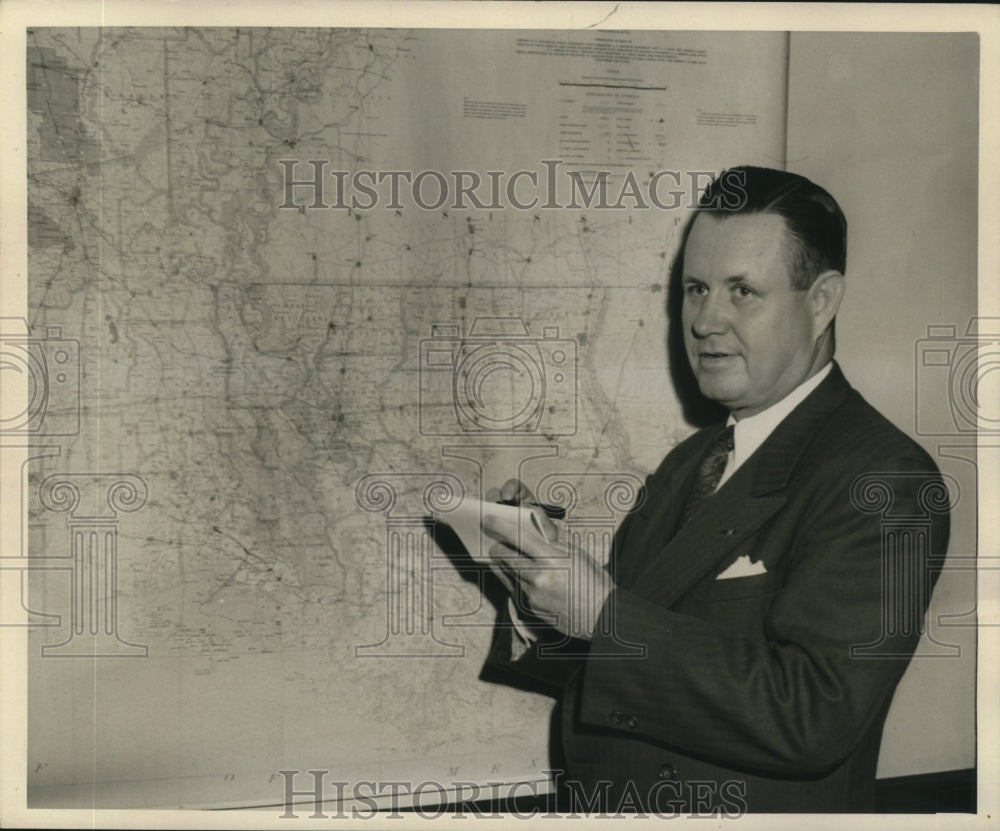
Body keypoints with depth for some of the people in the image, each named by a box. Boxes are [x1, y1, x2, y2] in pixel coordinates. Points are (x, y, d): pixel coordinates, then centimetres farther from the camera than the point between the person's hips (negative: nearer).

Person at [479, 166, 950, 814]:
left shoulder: (884, 480, -20)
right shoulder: (688, 465, 3)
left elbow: (813, 715, -28)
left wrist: (603, 613, -29)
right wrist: (538, 588, -14)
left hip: (755, 807, -6)